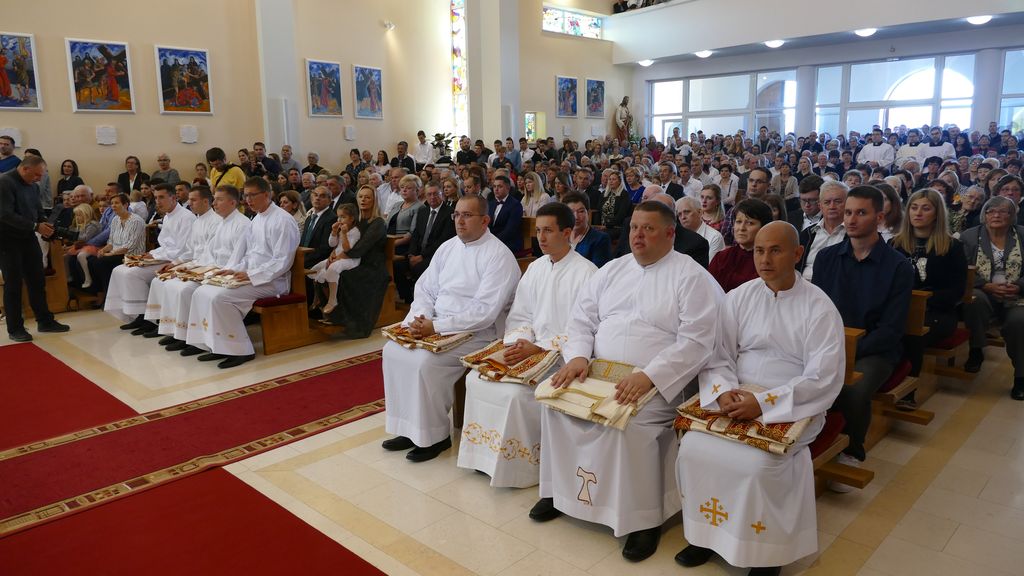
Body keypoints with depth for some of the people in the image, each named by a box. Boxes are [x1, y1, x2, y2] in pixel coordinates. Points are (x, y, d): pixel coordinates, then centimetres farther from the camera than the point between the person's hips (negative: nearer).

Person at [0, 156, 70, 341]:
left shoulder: (31, 185, 9)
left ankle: (45, 321, 21)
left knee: (37, 281, 10)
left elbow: (38, 210, 17)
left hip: (28, 238, 7)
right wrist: (36, 226, -24)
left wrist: (45, 224, -4)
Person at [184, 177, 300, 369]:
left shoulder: (283, 221, -12)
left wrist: (251, 275, -21)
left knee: (220, 297, -24)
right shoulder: (257, 219, 16)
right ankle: (217, 346, 1)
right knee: (202, 293, -3)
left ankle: (240, 350, -13)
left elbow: (282, 262, -18)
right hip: (251, 276, 9)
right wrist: (233, 269, 2)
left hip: (271, 280, -9)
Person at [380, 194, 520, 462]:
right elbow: (425, 289, 12)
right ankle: (409, 428, 4)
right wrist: (418, 319, -9)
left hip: (476, 334, -8)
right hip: (435, 326, 8)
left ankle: (435, 436, -5)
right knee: (393, 350, -8)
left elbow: (485, 312, -21)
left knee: (425, 362, -26)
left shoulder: (499, 256, -13)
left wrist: (436, 327, -22)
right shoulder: (448, 247, 11)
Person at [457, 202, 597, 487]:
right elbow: (520, 315, 12)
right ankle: (486, 454, 4)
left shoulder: (586, 273, -11)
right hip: (527, 350, 7)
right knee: (476, 377, -9)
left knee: (516, 392, -26)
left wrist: (538, 349, -22)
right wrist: (516, 343, -10)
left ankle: (516, 466, -5)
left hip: (561, 356, -7)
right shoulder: (535, 268, 13)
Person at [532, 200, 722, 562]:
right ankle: (561, 489, 5)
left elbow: (696, 342, -13)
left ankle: (644, 516, -10)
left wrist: (649, 376, -24)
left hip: (655, 384, -5)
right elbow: (582, 319, 12)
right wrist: (578, 356, -9)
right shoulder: (612, 270, 13)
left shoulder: (692, 277, -4)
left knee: (629, 423, -31)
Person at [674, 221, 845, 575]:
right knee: (693, 446, -20)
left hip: (793, 407, -3)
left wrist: (764, 402, -22)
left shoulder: (819, 307, -7)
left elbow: (824, 378, -13)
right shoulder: (739, 298, 4)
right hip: (736, 399, 4)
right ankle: (707, 532, 3)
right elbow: (718, 356, 4)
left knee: (758, 462, -29)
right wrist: (724, 391, -18)